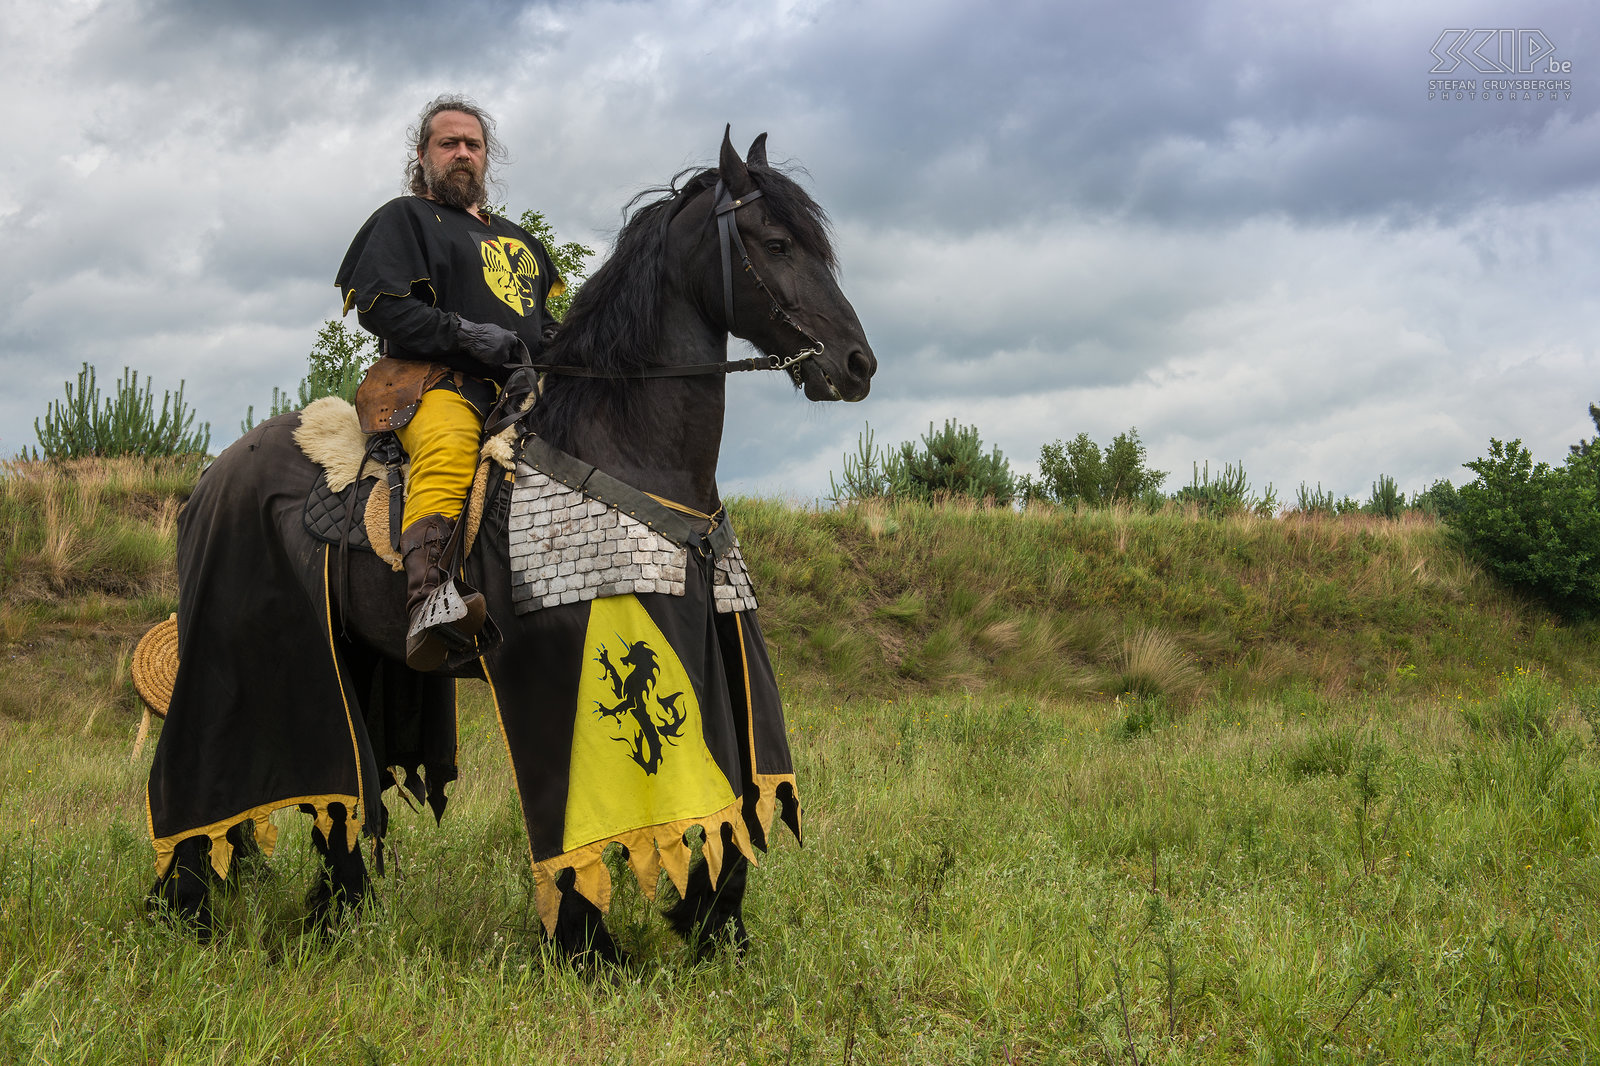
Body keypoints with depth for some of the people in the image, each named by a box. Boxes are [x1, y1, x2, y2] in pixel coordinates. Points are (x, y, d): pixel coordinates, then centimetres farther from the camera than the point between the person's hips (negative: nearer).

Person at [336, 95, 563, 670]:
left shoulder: (519, 240, 34)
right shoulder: (403, 219, 15)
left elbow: (551, 320, 34)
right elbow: (381, 305, -1)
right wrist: (467, 334, -14)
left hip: (521, 387, 7)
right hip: (434, 379, -7)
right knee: (449, 443, -41)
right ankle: (427, 605, -57)